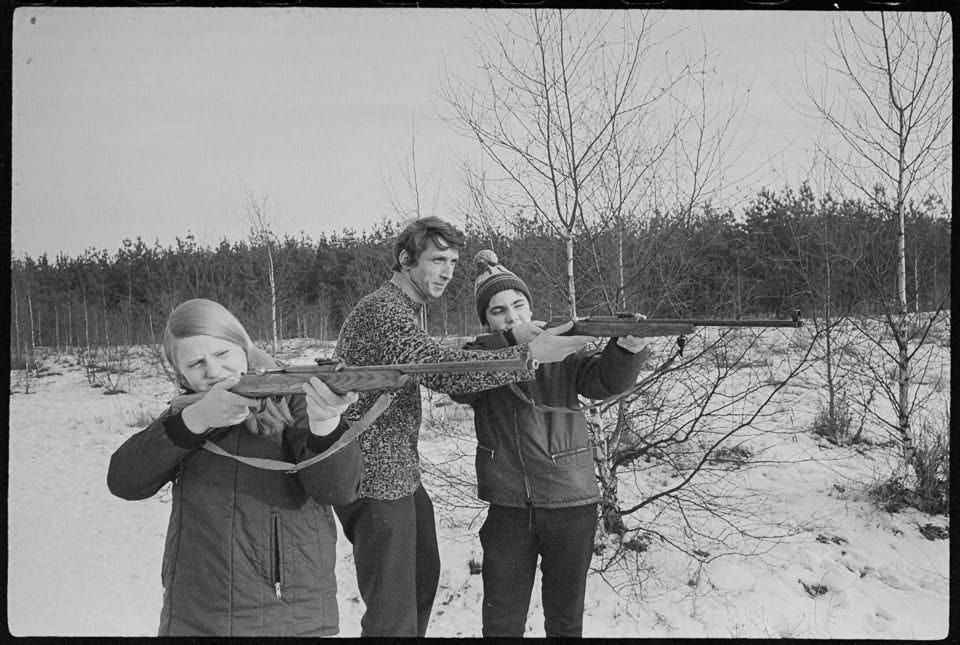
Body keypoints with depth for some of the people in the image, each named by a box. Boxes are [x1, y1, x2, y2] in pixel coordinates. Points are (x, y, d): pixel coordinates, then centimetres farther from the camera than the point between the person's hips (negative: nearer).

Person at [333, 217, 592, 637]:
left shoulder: (409, 308, 15)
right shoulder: (382, 310, -20)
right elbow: (440, 369, -34)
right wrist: (529, 354, -36)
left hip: (402, 475, 11)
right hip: (376, 481, -11)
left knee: (423, 580, 23)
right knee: (394, 616, -7)